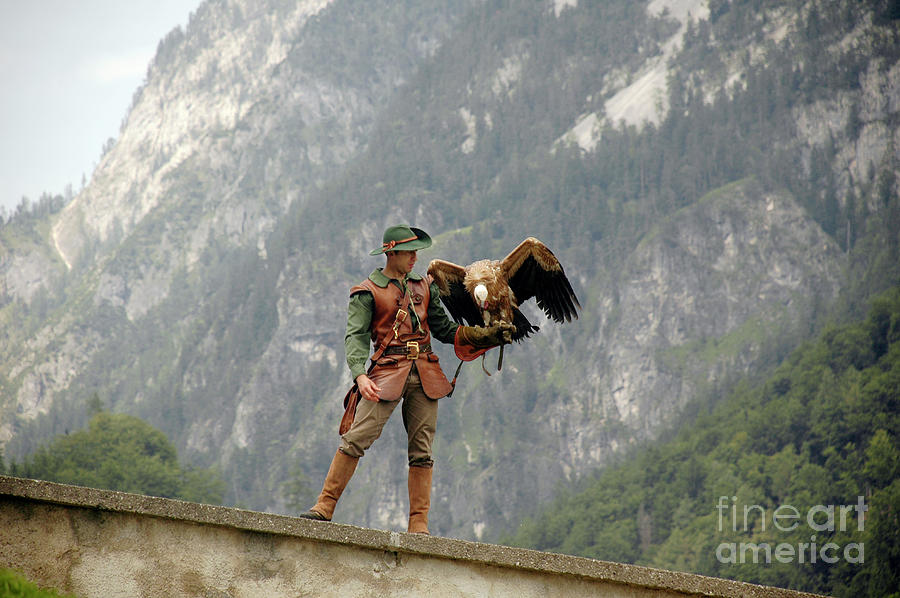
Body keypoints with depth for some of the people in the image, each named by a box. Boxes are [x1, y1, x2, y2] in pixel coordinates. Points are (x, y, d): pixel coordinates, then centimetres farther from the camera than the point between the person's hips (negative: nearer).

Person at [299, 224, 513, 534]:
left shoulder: (424, 287, 18)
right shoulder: (367, 292, 2)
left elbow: (445, 330, 22)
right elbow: (356, 336, -8)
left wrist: (491, 335, 12)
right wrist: (360, 376, -25)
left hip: (425, 373, 4)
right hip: (388, 371, -4)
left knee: (422, 450, 1)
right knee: (356, 438, -14)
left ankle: (418, 526, 3)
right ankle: (325, 507, -7)